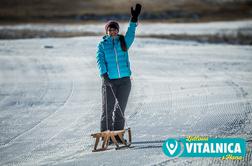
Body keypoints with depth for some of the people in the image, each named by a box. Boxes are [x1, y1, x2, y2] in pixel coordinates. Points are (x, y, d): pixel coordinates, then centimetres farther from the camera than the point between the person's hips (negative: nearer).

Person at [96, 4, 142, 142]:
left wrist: (134, 18, -24)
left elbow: (131, 33, -9)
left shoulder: (123, 42, 8)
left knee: (120, 109, 6)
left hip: (124, 80, 2)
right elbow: (100, 59, -8)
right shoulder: (102, 44, 4)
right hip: (108, 80, -2)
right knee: (108, 108, -2)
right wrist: (104, 74, -24)